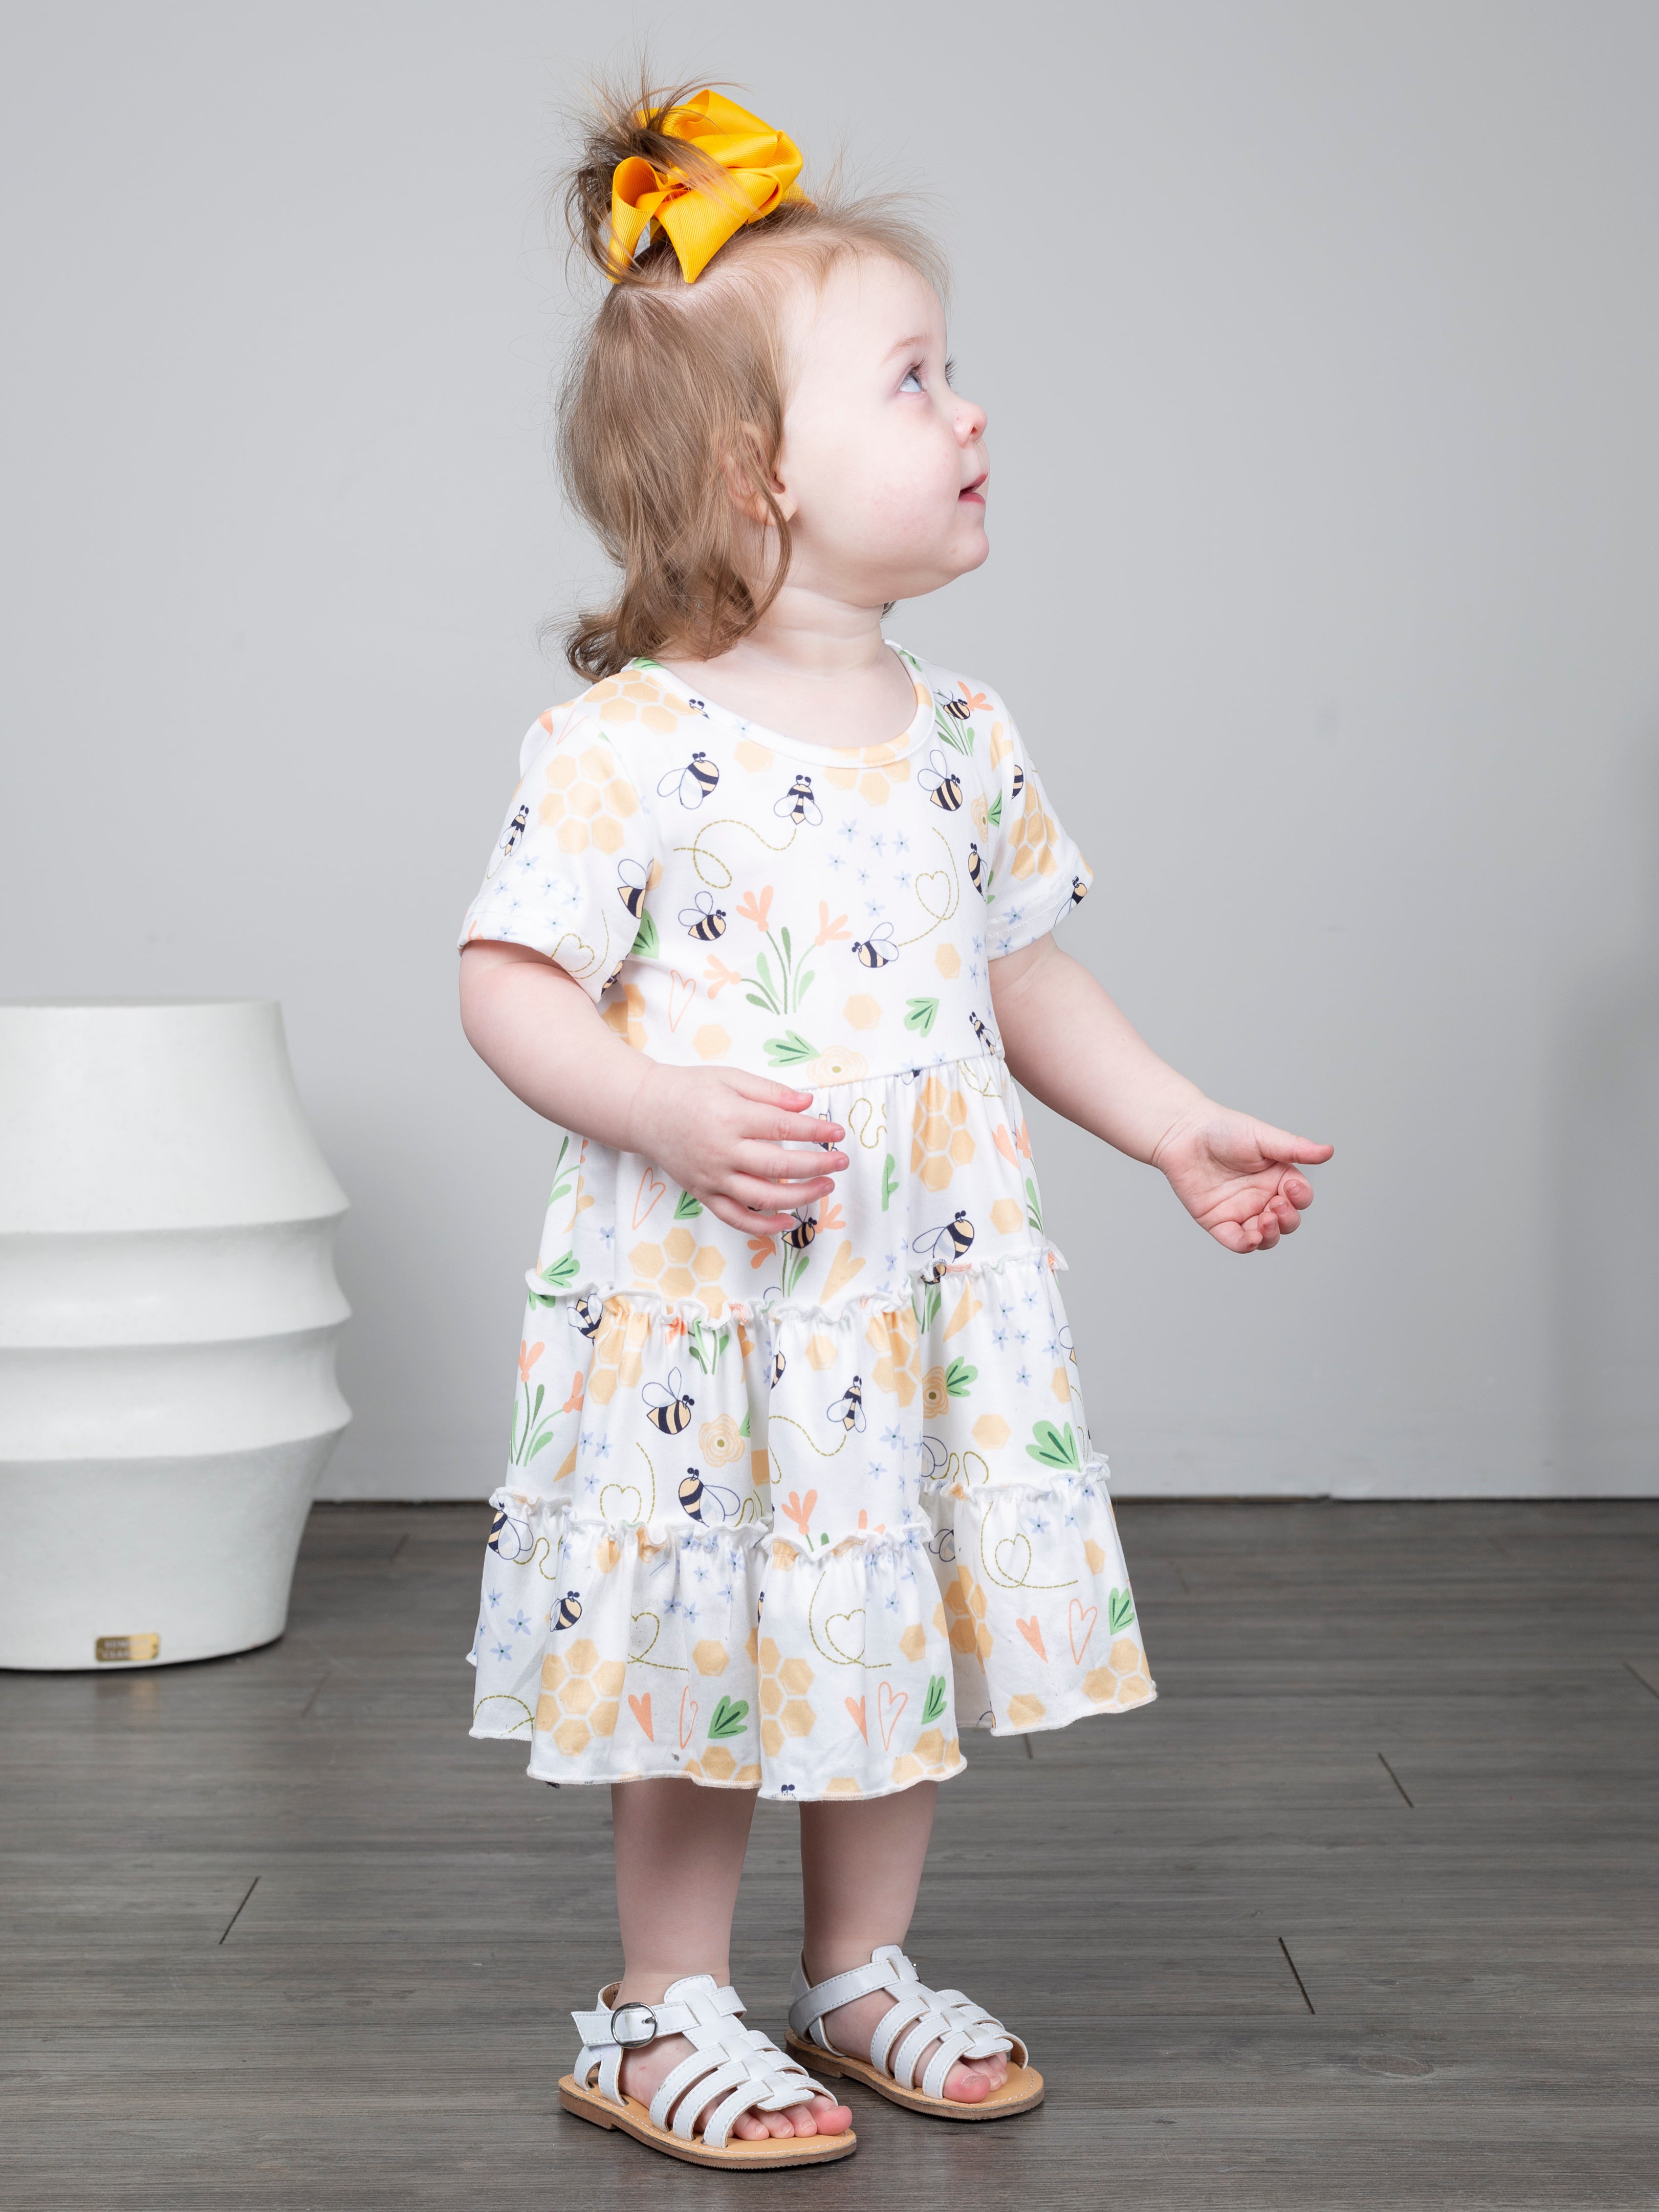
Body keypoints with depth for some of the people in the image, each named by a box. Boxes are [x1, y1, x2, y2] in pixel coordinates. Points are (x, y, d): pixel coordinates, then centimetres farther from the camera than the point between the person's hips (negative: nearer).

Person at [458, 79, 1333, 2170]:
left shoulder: (963, 737, 7)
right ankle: (667, 2011, 22)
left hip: (923, 1288, 6)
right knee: (710, 1637, 4)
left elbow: (1021, 974, 17)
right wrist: (667, 1113, -27)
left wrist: (1178, 1129, 13)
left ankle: (861, 1971, 32)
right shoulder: (629, 742, -13)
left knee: (914, 1622, 13)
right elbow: (510, 984, -13)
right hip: (698, 1293, -6)